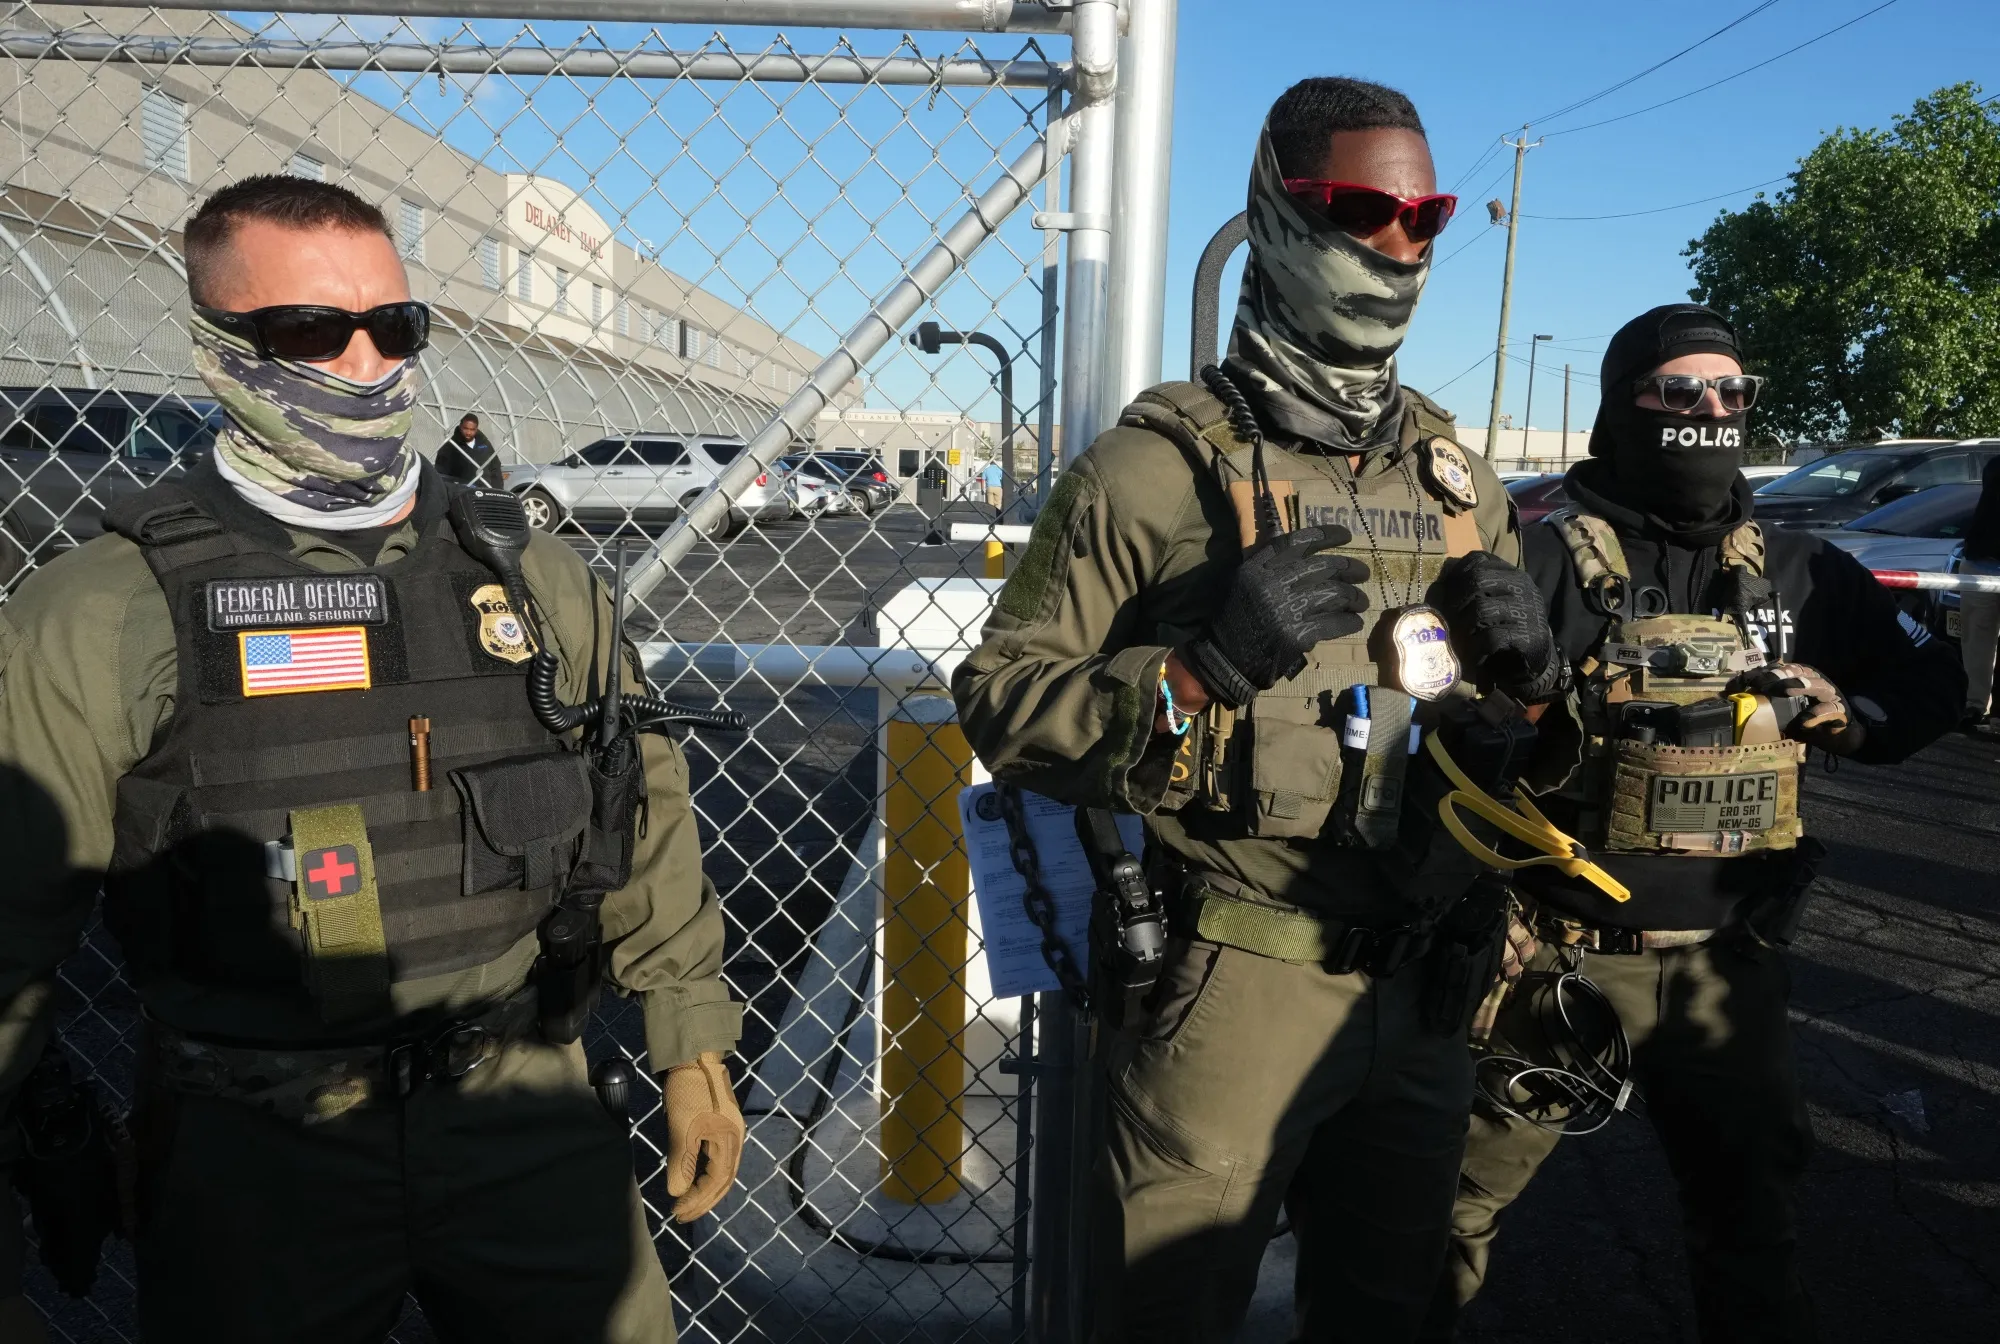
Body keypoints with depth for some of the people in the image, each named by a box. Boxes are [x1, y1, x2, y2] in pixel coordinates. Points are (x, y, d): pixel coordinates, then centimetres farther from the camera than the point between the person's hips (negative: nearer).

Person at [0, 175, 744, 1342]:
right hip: (254, 1153, -2)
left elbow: (643, 822, 7)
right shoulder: (104, 620, -7)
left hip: (527, 1115, 2)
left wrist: (692, 1047, 8)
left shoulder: (534, 576, 2)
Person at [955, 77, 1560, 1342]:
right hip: (1230, 993, -5)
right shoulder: (1158, 465, -10)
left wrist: (1530, 661, -3)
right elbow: (1001, 702, -13)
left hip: (1422, 995, 6)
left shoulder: (1461, 477, 9)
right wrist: (1200, 667, -26)